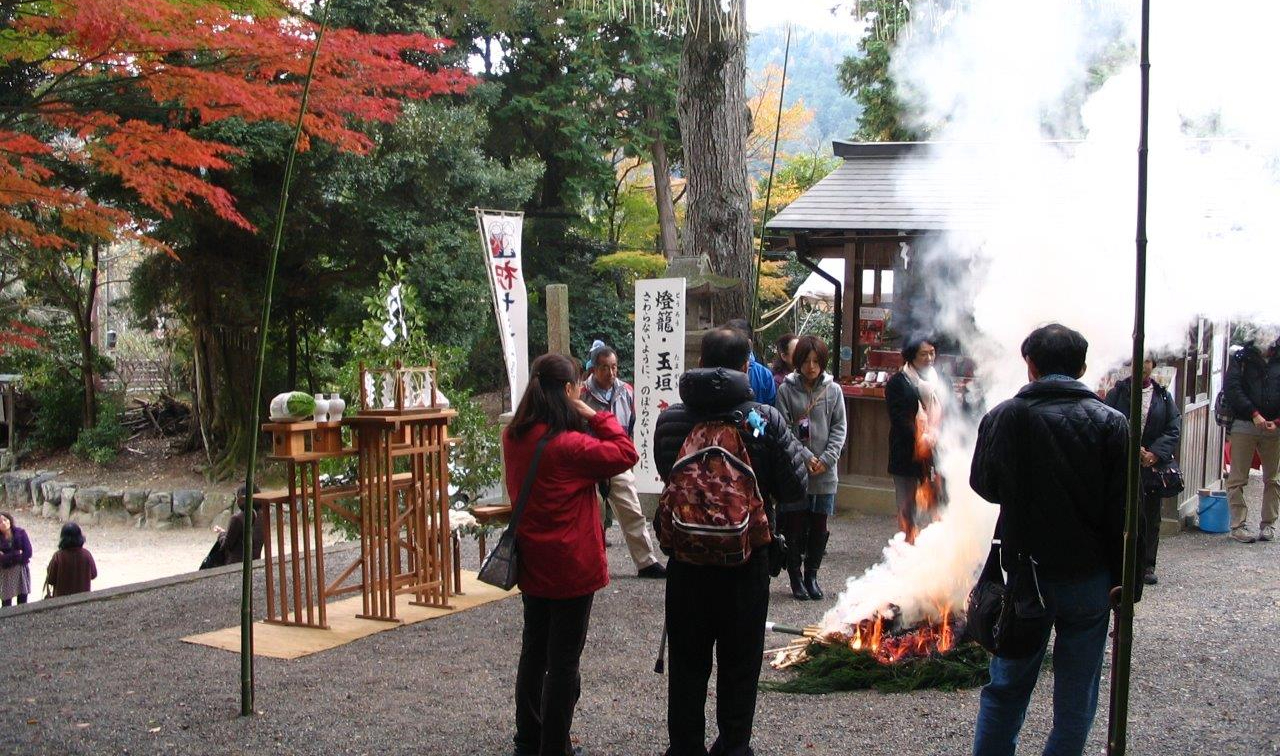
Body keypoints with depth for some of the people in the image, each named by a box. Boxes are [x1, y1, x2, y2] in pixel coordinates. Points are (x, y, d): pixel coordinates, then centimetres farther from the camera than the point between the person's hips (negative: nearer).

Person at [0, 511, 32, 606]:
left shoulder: (20, 533, -4)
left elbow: (28, 553, -10)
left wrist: (8, 557, -10)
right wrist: (17, 553, -17)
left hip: (22, 570, 1)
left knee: (22, 602, 6)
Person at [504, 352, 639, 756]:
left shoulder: (514, 437, 1)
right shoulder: (568, 445, -22)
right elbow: (626, 453, -18)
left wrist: (585, 420, 0)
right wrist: (596, 416, -10)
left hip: (531, 564, 7)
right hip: (570, 565, -7)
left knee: (534, 651, 19)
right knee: (564, 660, 4)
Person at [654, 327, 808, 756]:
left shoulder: (670, 419, -8)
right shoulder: (765, 420, -15)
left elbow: (666, 473, 5)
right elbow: (794, 488, -10)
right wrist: (802, 455, 9)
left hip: (686, 561, 2)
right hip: (746, 561, -2)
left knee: (687, 662, 16)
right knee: (739, 665, 14)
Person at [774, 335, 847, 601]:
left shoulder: (833, 390, 4)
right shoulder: (786, 389, -3)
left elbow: (839, 427, 4)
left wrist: (826, 459, -8)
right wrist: (806, 457, -14)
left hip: (825, 472, 2)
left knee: (819, 526, 8)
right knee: (794, 524, 3)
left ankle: (811, 576, 21)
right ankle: (795, 577, 15)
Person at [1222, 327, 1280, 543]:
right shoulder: (1241, 359, 1)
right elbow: (1232, 388, -9)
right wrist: (1254, 415, -16)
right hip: (1244, 426, -2)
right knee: (1237, 479, -2)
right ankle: (1239, 525, 5)